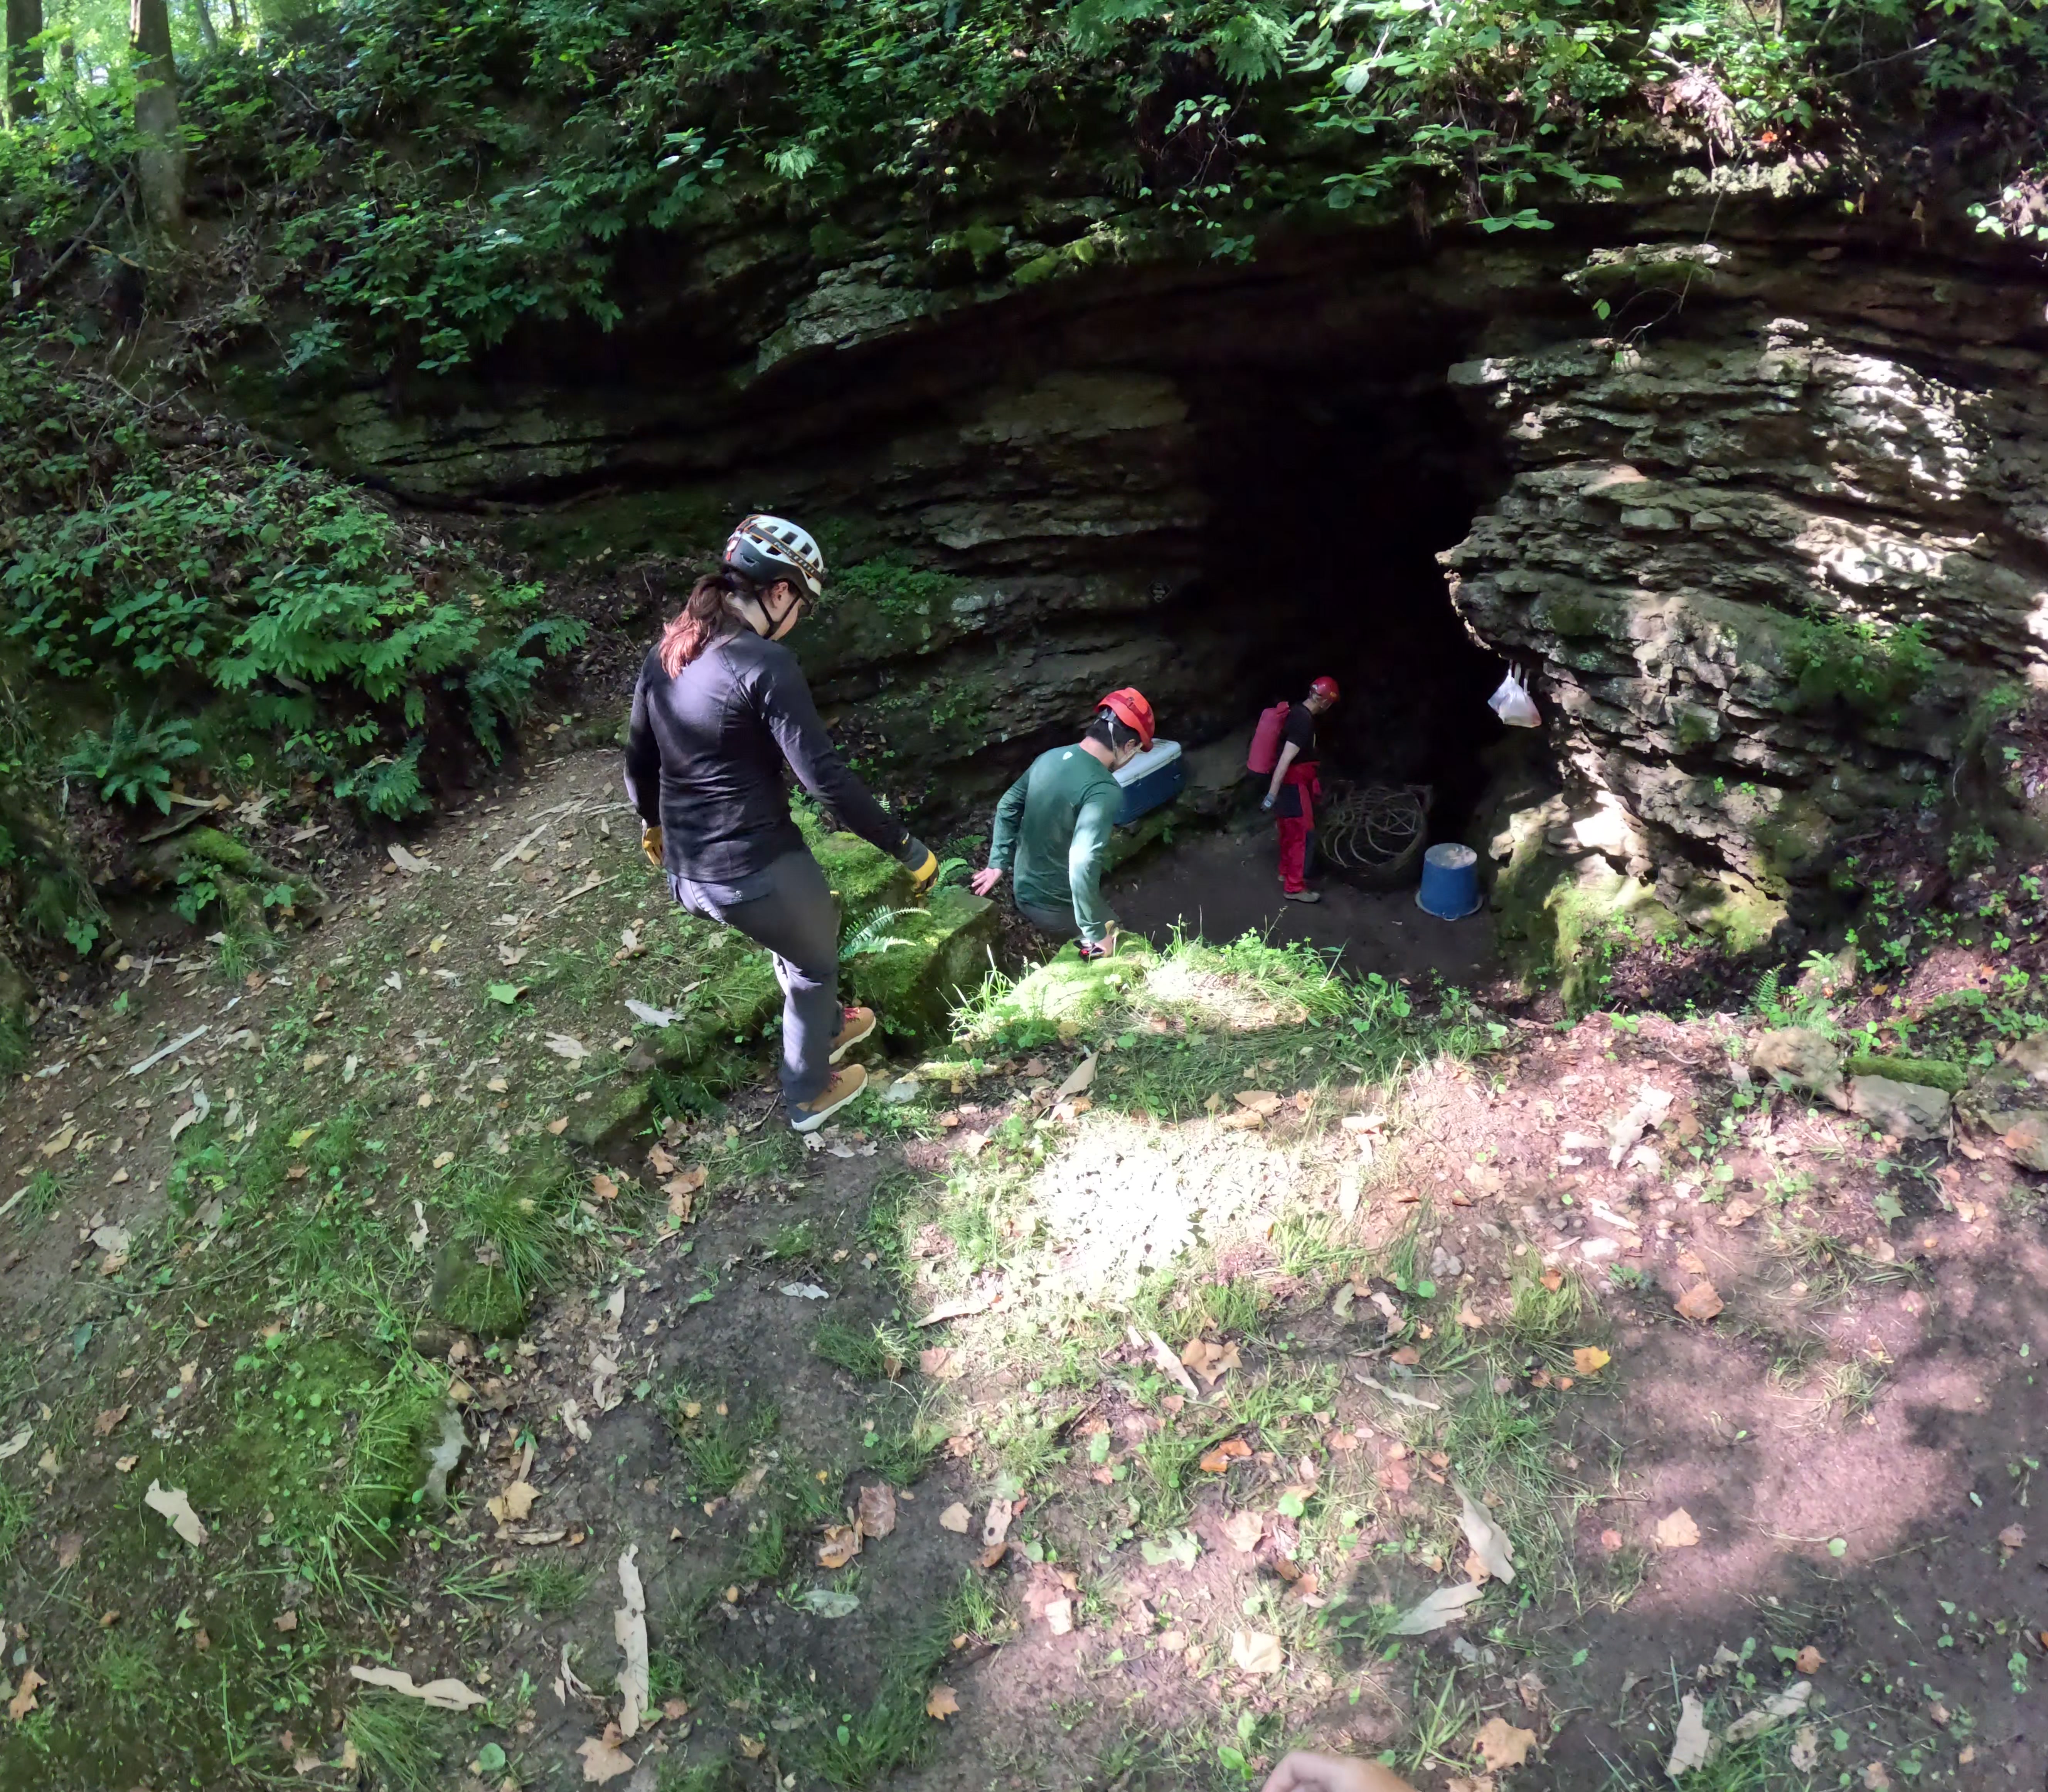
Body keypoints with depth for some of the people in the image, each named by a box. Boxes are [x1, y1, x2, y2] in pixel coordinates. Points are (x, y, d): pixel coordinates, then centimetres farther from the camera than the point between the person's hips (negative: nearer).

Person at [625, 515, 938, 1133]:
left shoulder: (666, 652, 3)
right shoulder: (765, 664, -21)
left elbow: (639, 760, 15)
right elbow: (827, 779, -23)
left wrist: (653, 825, 34)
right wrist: (906, 847, -14)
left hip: (686, 873, 7)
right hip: (758, 869, -7)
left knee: (798, 931, 35)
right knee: (815, 961, 23)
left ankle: (827, 1027, 57)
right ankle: (808, 1095, 40)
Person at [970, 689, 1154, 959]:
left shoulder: (1051, 757, -2)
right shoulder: (1104, 790, -27)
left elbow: (1008, 807, 10)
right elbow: (1083, 864, -35)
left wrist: (999, 864, 19)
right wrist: (1096, 933, -27)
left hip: (1024, 893, 8)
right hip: (1058, 909, -7)